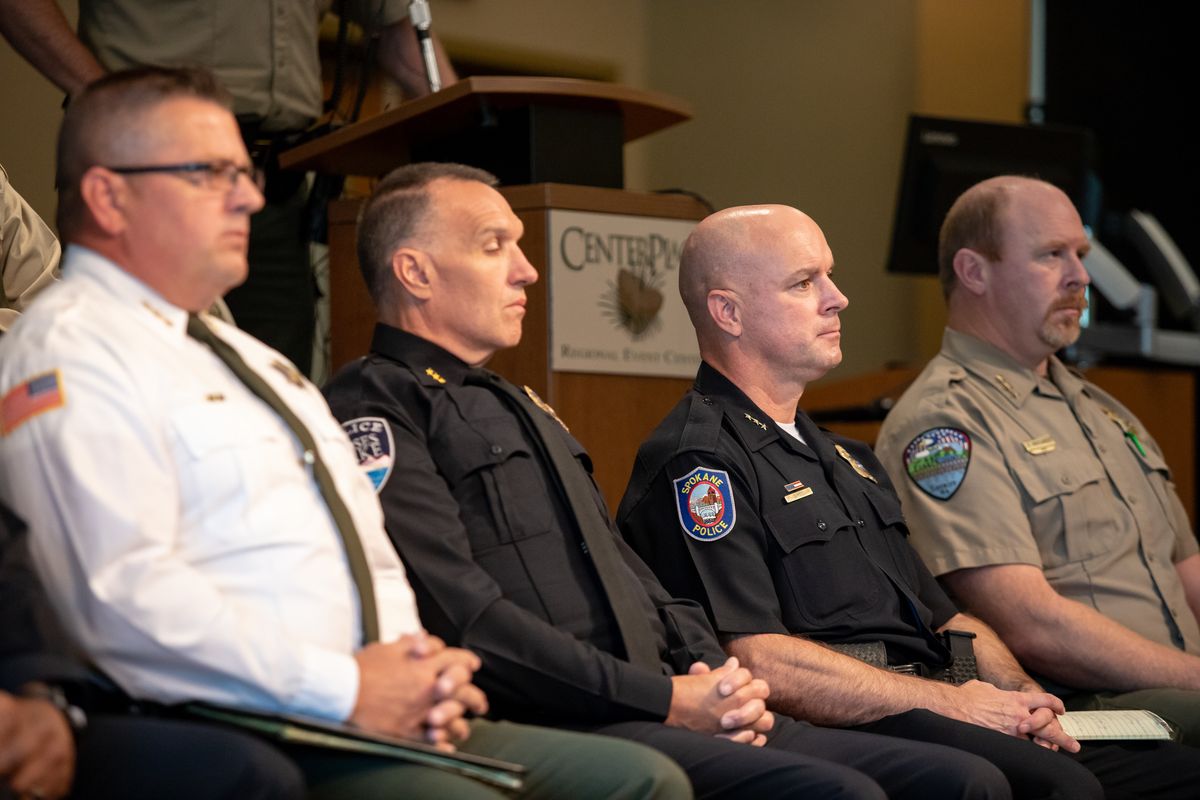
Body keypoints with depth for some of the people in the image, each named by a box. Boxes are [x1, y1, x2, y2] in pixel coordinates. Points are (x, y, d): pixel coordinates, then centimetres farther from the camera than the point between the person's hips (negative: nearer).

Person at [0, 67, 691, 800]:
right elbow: (123, 594, -18)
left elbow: (370, 555, 26)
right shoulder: (67, 355, -5)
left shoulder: (247, 357, 27)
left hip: (380, 716, 9)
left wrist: (417, 671, 4)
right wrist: (345, 689, -15)